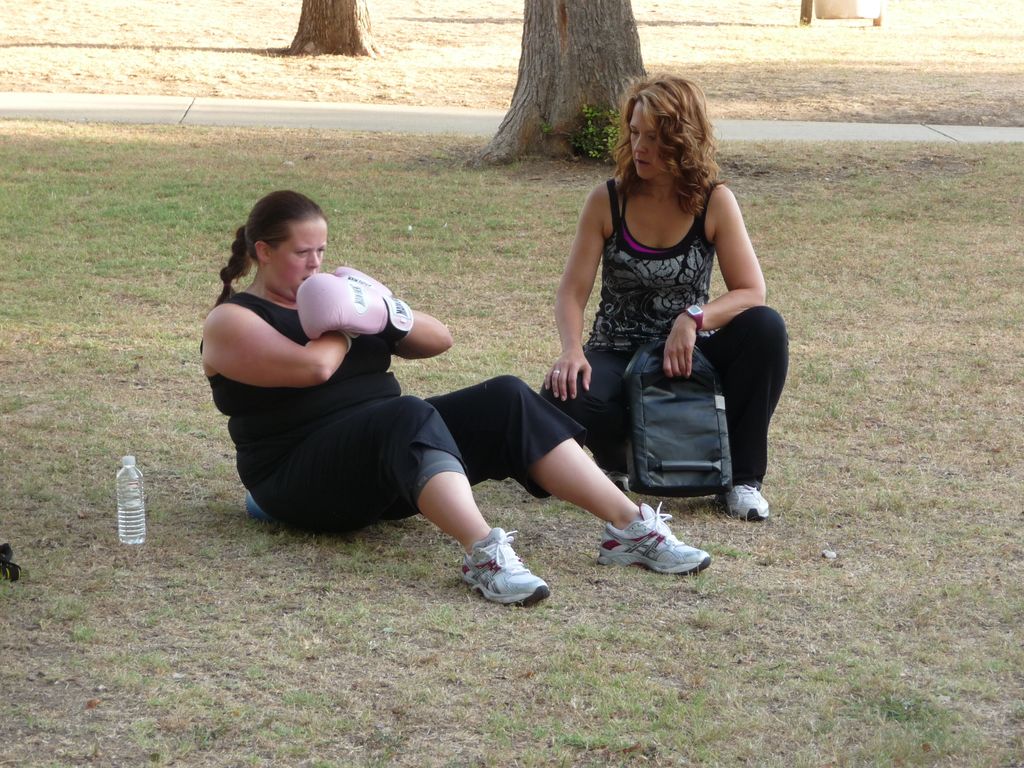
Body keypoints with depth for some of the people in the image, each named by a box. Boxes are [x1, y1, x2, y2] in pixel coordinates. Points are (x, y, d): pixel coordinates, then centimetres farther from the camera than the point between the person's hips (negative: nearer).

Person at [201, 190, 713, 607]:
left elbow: (439, 339, 15)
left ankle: (629, 526, -23)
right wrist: (341, 330, 0)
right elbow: (312, 367, -20)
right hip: (300, 478, -7)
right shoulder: (230, 322, 0)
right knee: (408, 414, -37)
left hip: (388, 448, 7)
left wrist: (389, 313, -5)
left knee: (507, 399, -14)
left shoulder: (333, 294, 21)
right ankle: (484, 554, -58)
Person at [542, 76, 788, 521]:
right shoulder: (607, 202, -7)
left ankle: (743, 477, -13)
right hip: (618, 355, 0)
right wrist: (572, 349, -30)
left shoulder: (714, 203, -8)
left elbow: (751, 291, -14)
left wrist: (694, 318, -33)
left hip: (688, 355, 0)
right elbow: (572, 291, -10)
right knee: (563, 398, -34)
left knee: (766, 329, -30)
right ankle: (613, 456, 5)